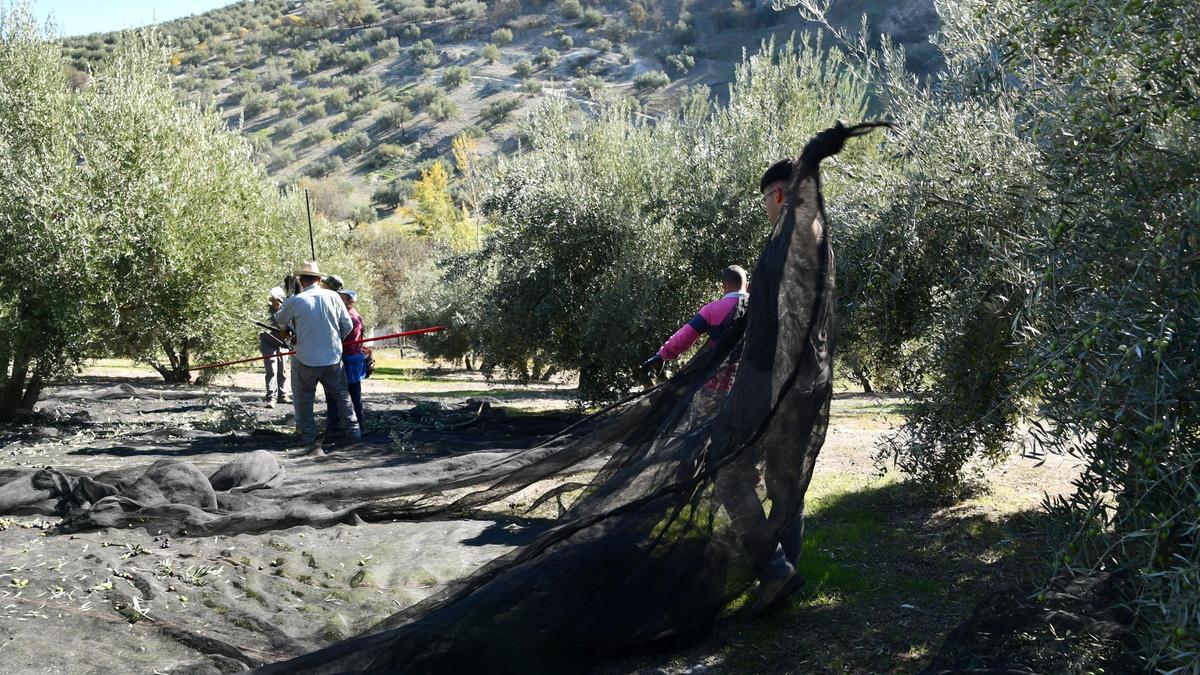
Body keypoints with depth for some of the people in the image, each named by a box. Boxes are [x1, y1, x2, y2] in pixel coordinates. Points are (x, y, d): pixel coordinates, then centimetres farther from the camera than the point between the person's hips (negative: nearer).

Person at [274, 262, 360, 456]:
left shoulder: (294, 301, -10)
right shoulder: (333, 296, -4)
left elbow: (280, 320, 9)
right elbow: (348, 325, 2)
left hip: (306, 361, -2)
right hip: (333, 359, 2)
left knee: (303, 399, 12)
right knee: (341, 395, 20)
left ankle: (309, 441, 11)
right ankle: (354, 431, 22)